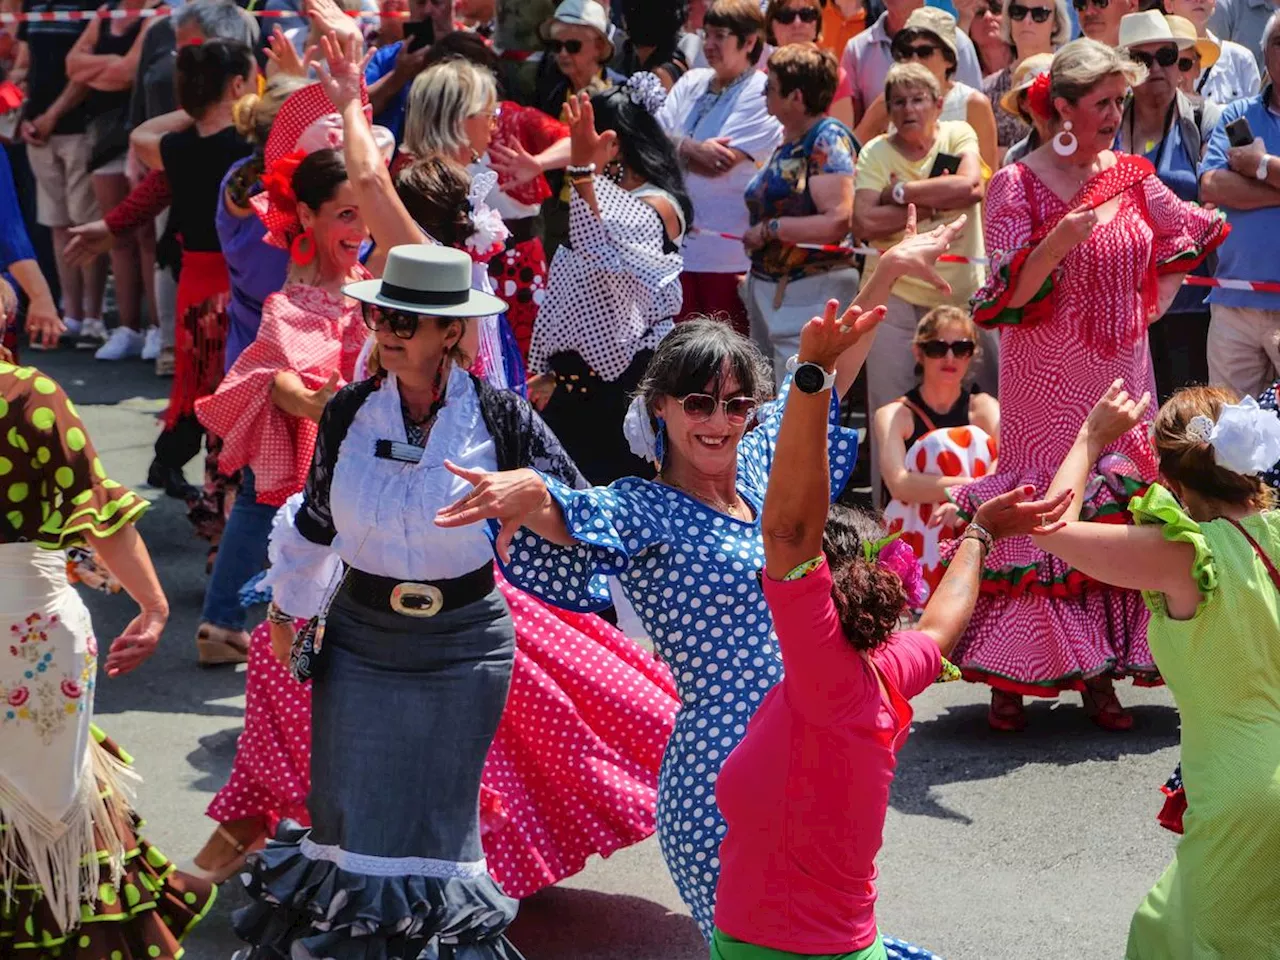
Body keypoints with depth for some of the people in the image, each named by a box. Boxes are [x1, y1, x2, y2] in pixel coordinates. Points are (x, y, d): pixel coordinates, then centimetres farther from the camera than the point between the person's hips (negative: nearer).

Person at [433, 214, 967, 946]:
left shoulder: (758, 467, 8)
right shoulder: (647, 513, -9)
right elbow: (571, 515, -30)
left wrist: (888, 273, 23)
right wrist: (529, 489, -52)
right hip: (722, 777, -7)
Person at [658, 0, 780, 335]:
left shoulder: (762, 94, -8)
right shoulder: (690, 83, 12)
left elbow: (721, 165, -16)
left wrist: (676, 146, -3)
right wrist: (694, 149, -14)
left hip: (728, 250, -6)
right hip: (679, 241, 6)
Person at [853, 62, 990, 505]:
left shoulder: (958, 134, 2)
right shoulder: (876, 152, -1)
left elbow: (971, 185, -18)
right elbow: (865, 222, -15)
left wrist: (899, 192, -14)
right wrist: (932, 206, -15)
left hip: (965, 292, 1)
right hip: (896, 297, -1)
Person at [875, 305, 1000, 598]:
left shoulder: (983, 407, 5)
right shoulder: (894, 415, -2)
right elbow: (899, 484, -22)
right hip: (912, 535, -2)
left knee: (973, 440, -19)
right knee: (938, 444, -22)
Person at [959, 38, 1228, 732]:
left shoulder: (1130, 176, 6)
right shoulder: (1017, 185, -8)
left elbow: (1192, 235, 20)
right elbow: (1004, 298, -15)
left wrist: (1150, 307, 12)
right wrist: (1058, 242, -29)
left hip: (1121, 376, 5)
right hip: (1047, 389, -5)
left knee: (1117, 516, 5)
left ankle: (1099, 674, 14)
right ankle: (1009, 681, 6)